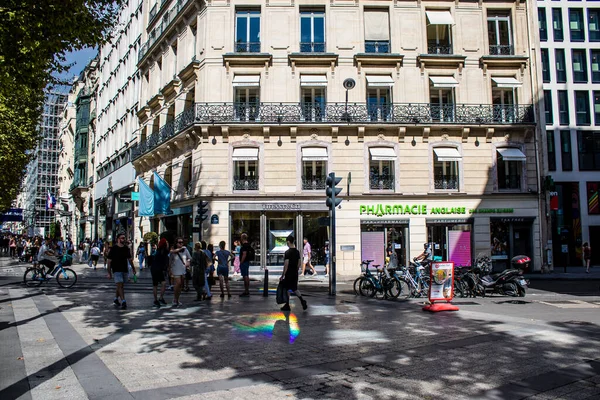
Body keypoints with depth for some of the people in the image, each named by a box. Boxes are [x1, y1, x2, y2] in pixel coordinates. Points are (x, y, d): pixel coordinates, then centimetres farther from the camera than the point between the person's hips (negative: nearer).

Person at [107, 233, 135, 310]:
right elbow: (109, 261, -4)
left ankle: (116, 299, 33)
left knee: (121, 286, 13)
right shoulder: (113, 249, -5)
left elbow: (129, 259, 17)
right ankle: (123, 302, -15)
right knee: (119, 286, -12)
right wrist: (109, 273, -6)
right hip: (116, 270, -5)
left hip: (125, 270, 5)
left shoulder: (127, 249, 7)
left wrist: (133, 268, 13)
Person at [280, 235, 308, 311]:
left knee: (286, 290, 8)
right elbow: (299, 264, 11)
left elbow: (286, 265, -19)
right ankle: (302, 301, -1)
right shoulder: (297, 252, 5)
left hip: (288, 274, -6)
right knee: (295, 288, 17)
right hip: (295, 274, 7)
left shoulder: (287, 252, -17)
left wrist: (282, 275, -14)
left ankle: (287, 306, 15)